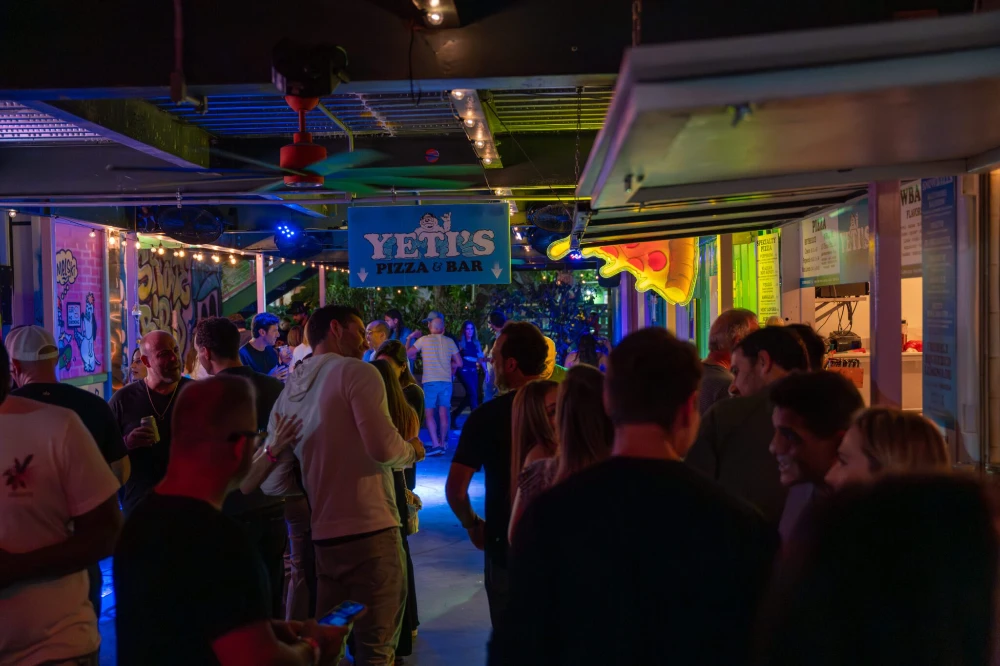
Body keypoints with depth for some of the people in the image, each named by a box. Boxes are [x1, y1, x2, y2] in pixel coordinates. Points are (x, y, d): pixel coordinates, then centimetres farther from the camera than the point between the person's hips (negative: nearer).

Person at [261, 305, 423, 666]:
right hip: (371, 532, -7)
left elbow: (273, 482, 11)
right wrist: (413, 450, 1)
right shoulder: (356, 371, -8)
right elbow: (383, 448, -19)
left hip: (322, 539, 7)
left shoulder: (287, 394, 12)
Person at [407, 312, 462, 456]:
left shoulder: (423, 340, -2)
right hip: (446, 381, 3)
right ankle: (442, 443, 15)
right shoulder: (449, 341, 7)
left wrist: (410, 338, 17)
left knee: (429, 413, 1)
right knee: (443, 413, 10)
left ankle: (435, 445, -8)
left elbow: (408, 354, 3)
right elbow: (459, 363, 8)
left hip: (430, 381, -3)